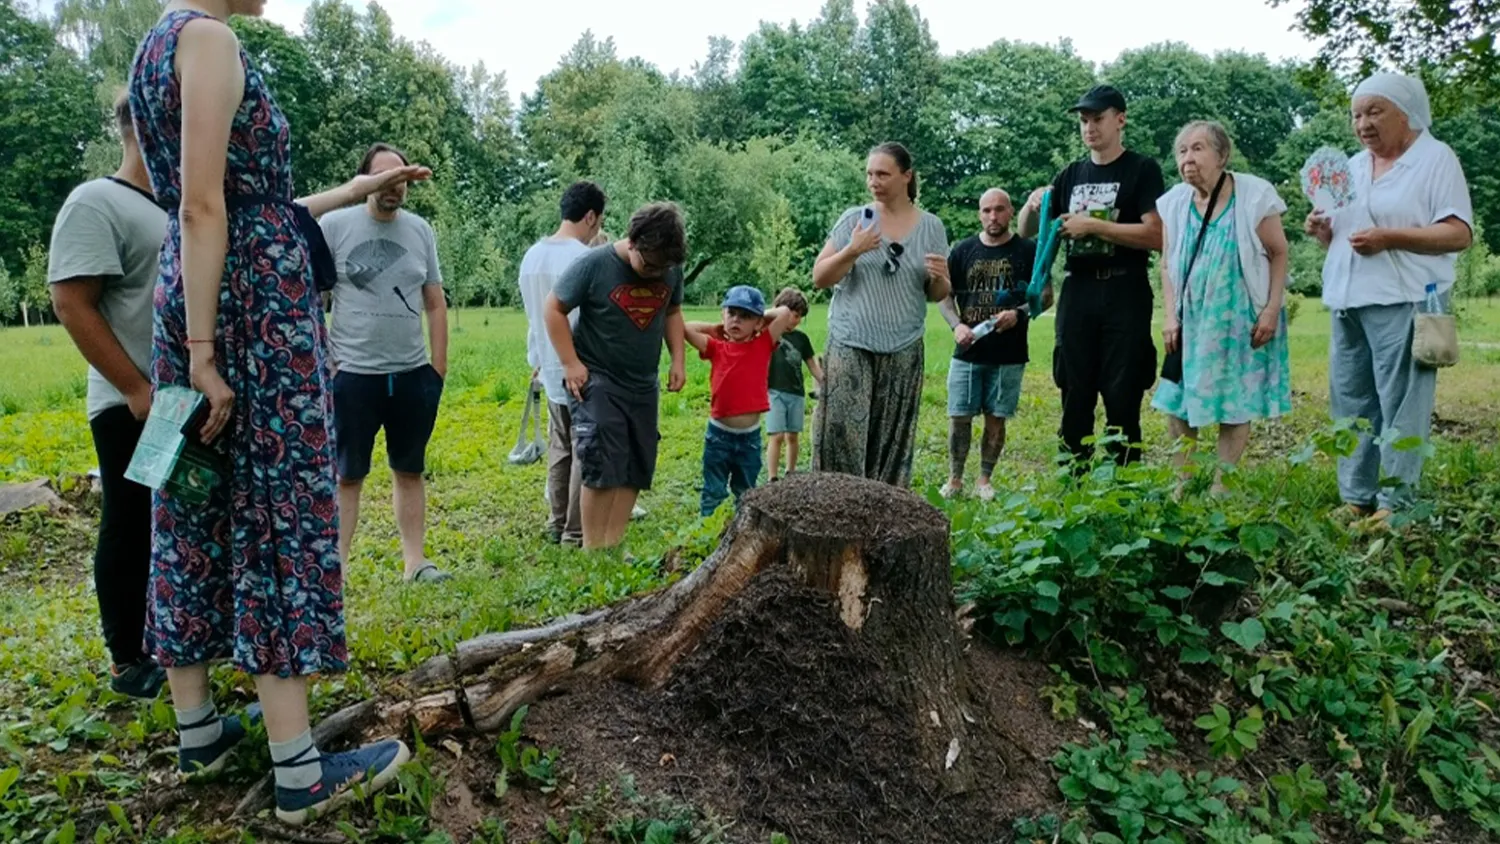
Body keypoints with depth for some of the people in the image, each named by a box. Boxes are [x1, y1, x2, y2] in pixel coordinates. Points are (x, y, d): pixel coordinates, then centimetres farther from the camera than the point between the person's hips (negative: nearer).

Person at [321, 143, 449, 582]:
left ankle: (415, 562, 19)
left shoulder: (420, 230, 6)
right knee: (347, 476, 4)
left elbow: (436, 304, 11)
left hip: (413, 374, 4)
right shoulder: (334, 225, -4)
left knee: (410, 471, 11)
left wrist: (439, 365, 7)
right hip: (352, 375, -3)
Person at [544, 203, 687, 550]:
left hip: (643, 386, 5)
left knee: (635, 470, 6)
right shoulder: (594, 265, -16)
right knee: (602, 469, -12)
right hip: (597, 382, -5)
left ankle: (614, 546, 16)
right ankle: (592, 550, -3)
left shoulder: (671, 270, -2)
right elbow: (554, 308, -8)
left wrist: (678, 359, 5)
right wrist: (571, 363, -13)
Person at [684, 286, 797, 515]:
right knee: (713, 494, 9)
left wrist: (763, 317, 7)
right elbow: (687, 328, -6)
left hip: (750, 436, 1)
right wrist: (717, 328, 4)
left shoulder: (763, 346, -1)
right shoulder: (716, 348, 1)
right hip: (719, 434, 0)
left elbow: (785, 313, -7)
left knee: (746, 495, 17)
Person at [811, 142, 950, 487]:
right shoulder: (854, 219, 1)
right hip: (850, 347, -1)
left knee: (892, 440, 4)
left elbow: (937, 295, 10)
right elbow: (818, 278, 1)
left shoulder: (931, 227, 5)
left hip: (903, 351, 2)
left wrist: (939, 278, -12)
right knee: (843, 434, -9)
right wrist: (851, 251, -15)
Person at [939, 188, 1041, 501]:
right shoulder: (963, 251, 6)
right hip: (968, 351, 1)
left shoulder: (1028, 250, 1)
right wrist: (956, 325, -9)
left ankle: (984, 479, 20)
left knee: (996, 418, 6)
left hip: (1009, 354, -1)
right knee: (959, 417, 1)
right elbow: (944, 295, 9)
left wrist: (1019, 313, -16)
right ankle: (954, 479, 15)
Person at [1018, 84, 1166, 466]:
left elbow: (1156, 235, -12)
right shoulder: (1071, 174, 14)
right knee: (1075, 396, 6)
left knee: (1122, 398, -2)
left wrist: (1093, 225, -16)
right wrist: (1032, 206, -7)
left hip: (1125, 295, -4)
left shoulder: (1142, 170, 0)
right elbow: (1026, 232, 15)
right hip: (1077, 294, 4)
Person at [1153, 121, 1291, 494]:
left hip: (1241, 321, -3)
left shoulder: (1254, 195, -9)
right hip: (1192, 321, 3)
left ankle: (1221, 488, 12)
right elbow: (1167, 266, 6)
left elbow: (1279, 254, -4)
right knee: (1177, 404, 2)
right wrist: (1170, 318, -1)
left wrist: (1271, 311, -11)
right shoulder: (1173, 202, 1)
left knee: (1235, 406, 3)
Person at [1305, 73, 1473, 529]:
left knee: (1400, 405, -6)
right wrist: (1322, 229, 1)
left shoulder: (1435, 158, -1)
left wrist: (1389, 238, -20)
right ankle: (1356, 497, 14)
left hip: (1402, 302, -6)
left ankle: (1396, 502, 0)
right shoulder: (1352, 166, 18)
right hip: (1347, 302, 7)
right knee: (1351, 402, 7)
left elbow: (1459, 234, -9)